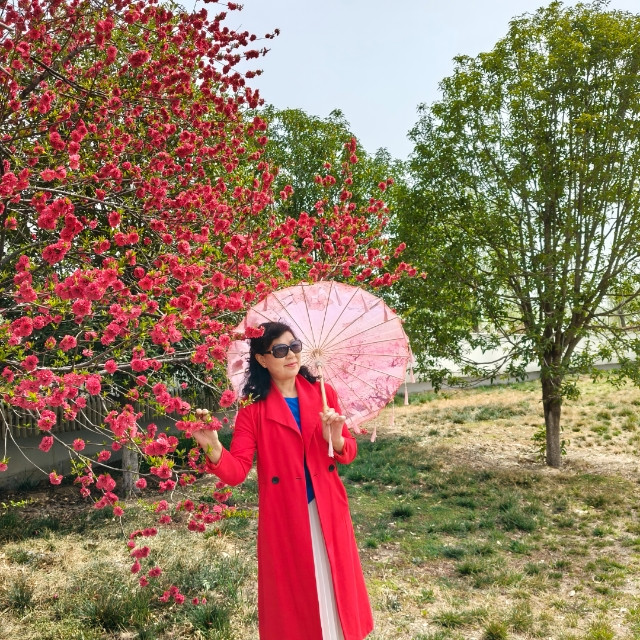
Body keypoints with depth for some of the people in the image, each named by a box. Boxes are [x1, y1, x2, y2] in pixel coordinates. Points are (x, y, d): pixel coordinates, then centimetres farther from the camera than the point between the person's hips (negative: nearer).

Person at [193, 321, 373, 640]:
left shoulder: (322, 393, 2)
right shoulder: (253, 408, -7)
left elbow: (348, 452, 6)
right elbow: (237, 470, -15)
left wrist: (336, 440, -16)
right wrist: (213, 449, -35)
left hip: (328, 510, 3)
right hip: (284, 516, -3)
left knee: (335, 588, 15)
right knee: (293, 595, 11)